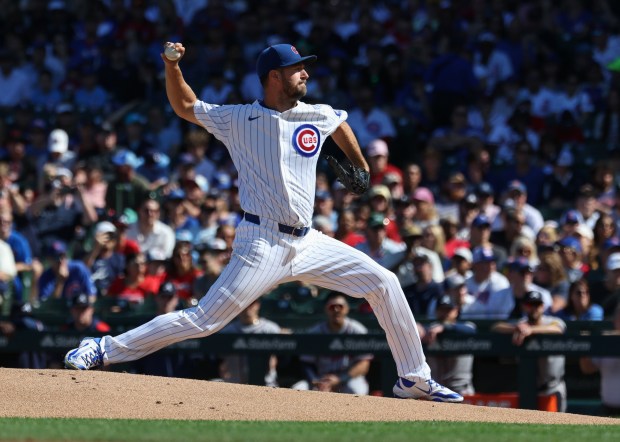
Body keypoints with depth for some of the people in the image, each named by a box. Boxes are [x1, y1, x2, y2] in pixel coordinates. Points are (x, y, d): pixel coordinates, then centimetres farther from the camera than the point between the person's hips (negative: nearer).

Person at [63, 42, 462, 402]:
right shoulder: (238, 119, 0)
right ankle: (106, 350, -6)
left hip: (308, 242, 5)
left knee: (383, 283, 0)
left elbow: (341, 124, 33)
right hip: (262, 245, -5)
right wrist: (172, 66, -3)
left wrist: (361, 167, 35)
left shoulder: (319, 117, 8)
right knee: (204, 321, -13)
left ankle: (414, 379, 10)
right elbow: (185, 106, 12)